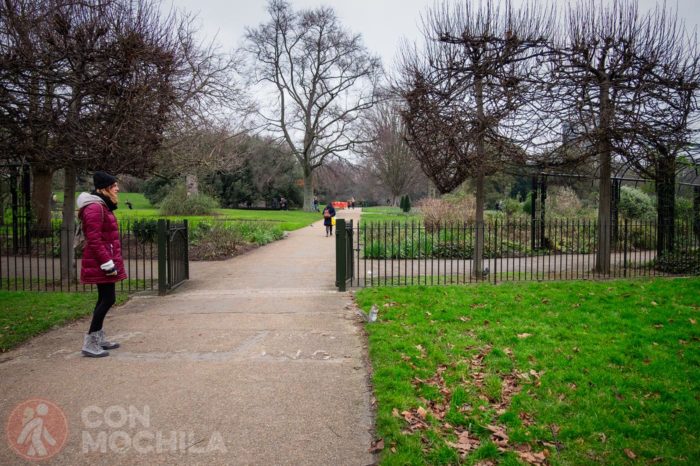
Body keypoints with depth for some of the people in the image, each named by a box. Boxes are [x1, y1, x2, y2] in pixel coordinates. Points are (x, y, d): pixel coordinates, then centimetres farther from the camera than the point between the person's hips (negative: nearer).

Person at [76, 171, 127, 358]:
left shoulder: (103, 206, 16)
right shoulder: (95, 208, -16)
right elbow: (94, 240, -22)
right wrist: (107, 264, -23)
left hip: (103, 261, 10)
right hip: (101, 262, -10)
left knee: (104, 298, 15)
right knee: (108, 299, -9)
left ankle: (99, 338, 24)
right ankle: (90, 343, -4)